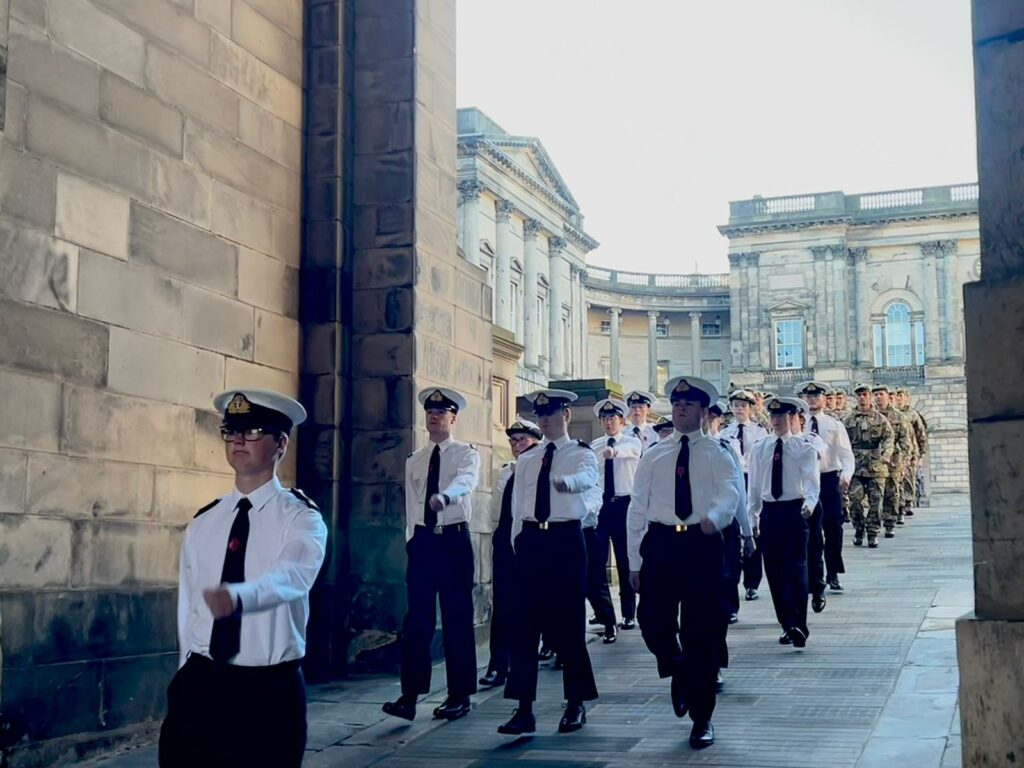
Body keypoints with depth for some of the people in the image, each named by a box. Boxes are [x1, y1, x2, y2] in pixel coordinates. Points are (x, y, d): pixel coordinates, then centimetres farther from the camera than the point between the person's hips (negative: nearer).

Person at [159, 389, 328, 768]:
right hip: (198, 684, 4)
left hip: (269, 690, -3)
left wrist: (238, 595, -45)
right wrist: (187, 678, 10)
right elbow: (187, 605, 11)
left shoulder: (302, 517, -6)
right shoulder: (203, 522, 8)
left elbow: (293, 576, -27)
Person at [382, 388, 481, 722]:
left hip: (454, 538, -3)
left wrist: (444, 496, -45)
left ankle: (459, 696, 11)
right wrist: (411, 540, 7)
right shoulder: (414, 460, 12)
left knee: (458, 618, 2)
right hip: (421, 540, 3)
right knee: (417, 619, -1)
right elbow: (411, 504, 13)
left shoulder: (466, 454, -2)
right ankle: (409, 696, -3)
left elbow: (466, 480, -25)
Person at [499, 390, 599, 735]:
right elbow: (517, 505, 16)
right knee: (524, 623, 0)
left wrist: (566, 480, -46)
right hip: (530, 539, 4)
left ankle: (576, 704, 16)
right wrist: (519, 545, 9)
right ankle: (524, 709, 2)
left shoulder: (582, 454, 1)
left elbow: (587, 477, -24)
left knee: (568, 622, 1)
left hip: (566, 539, -4)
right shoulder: (526, 458, 14)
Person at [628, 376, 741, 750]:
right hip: (660, 542, 2)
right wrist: (635, 561, 5)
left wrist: (714, 516, -38)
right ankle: (678, 672, 31)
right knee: (653, 621, -5)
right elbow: (638, 507, 10)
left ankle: (702, 720, 14)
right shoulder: (653, 455, 11)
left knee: (701, 631, 1)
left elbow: (730, 491, -15)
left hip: (703, 543, -2)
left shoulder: (718, 452, 4)